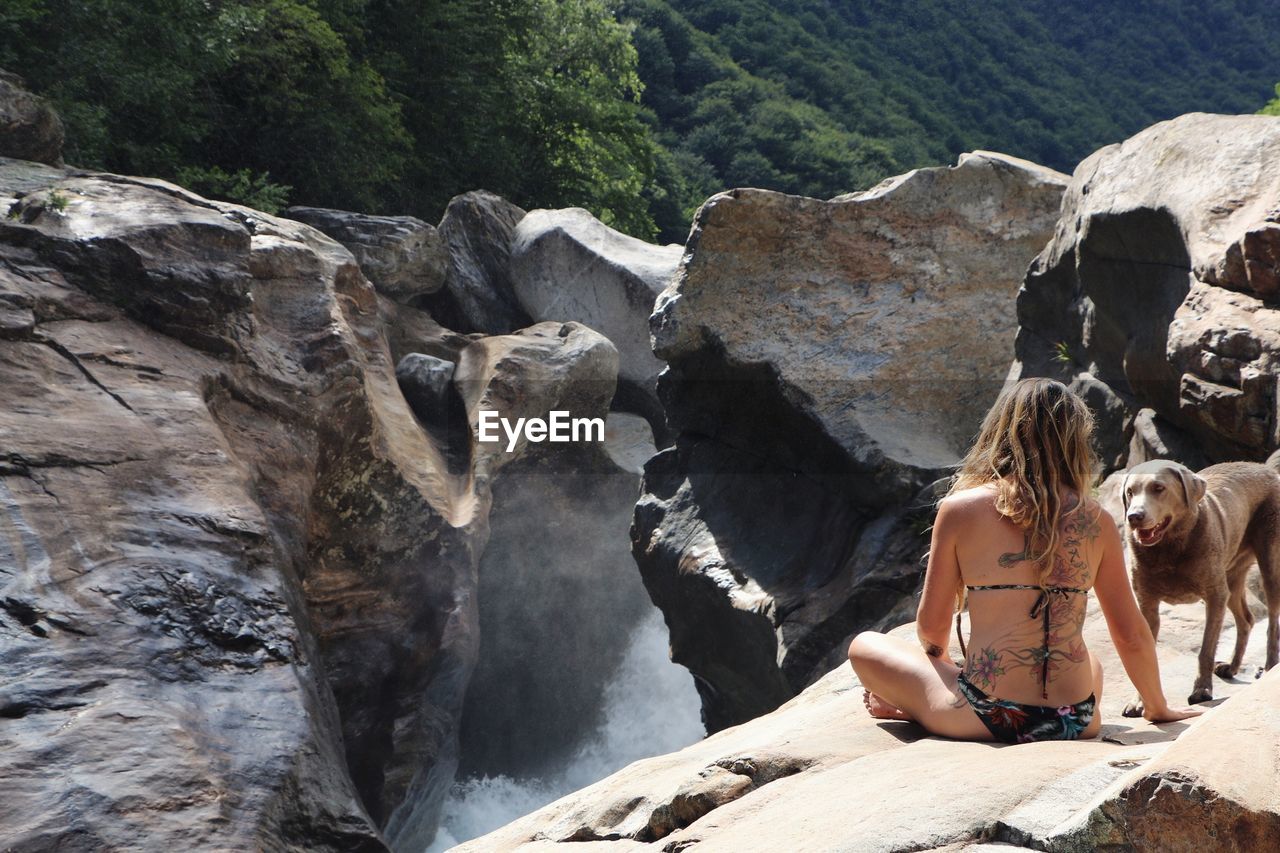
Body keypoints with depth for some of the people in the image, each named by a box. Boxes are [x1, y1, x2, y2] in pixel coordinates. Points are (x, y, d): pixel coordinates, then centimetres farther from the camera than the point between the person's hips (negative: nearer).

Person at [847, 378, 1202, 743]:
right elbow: (1131, 635, 9)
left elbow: (931, 625, 4)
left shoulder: (959, 508, -4)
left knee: (865, 646, 23)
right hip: (1074, 722, -1)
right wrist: (1157, 707, 26)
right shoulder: (1096, 520, 2)